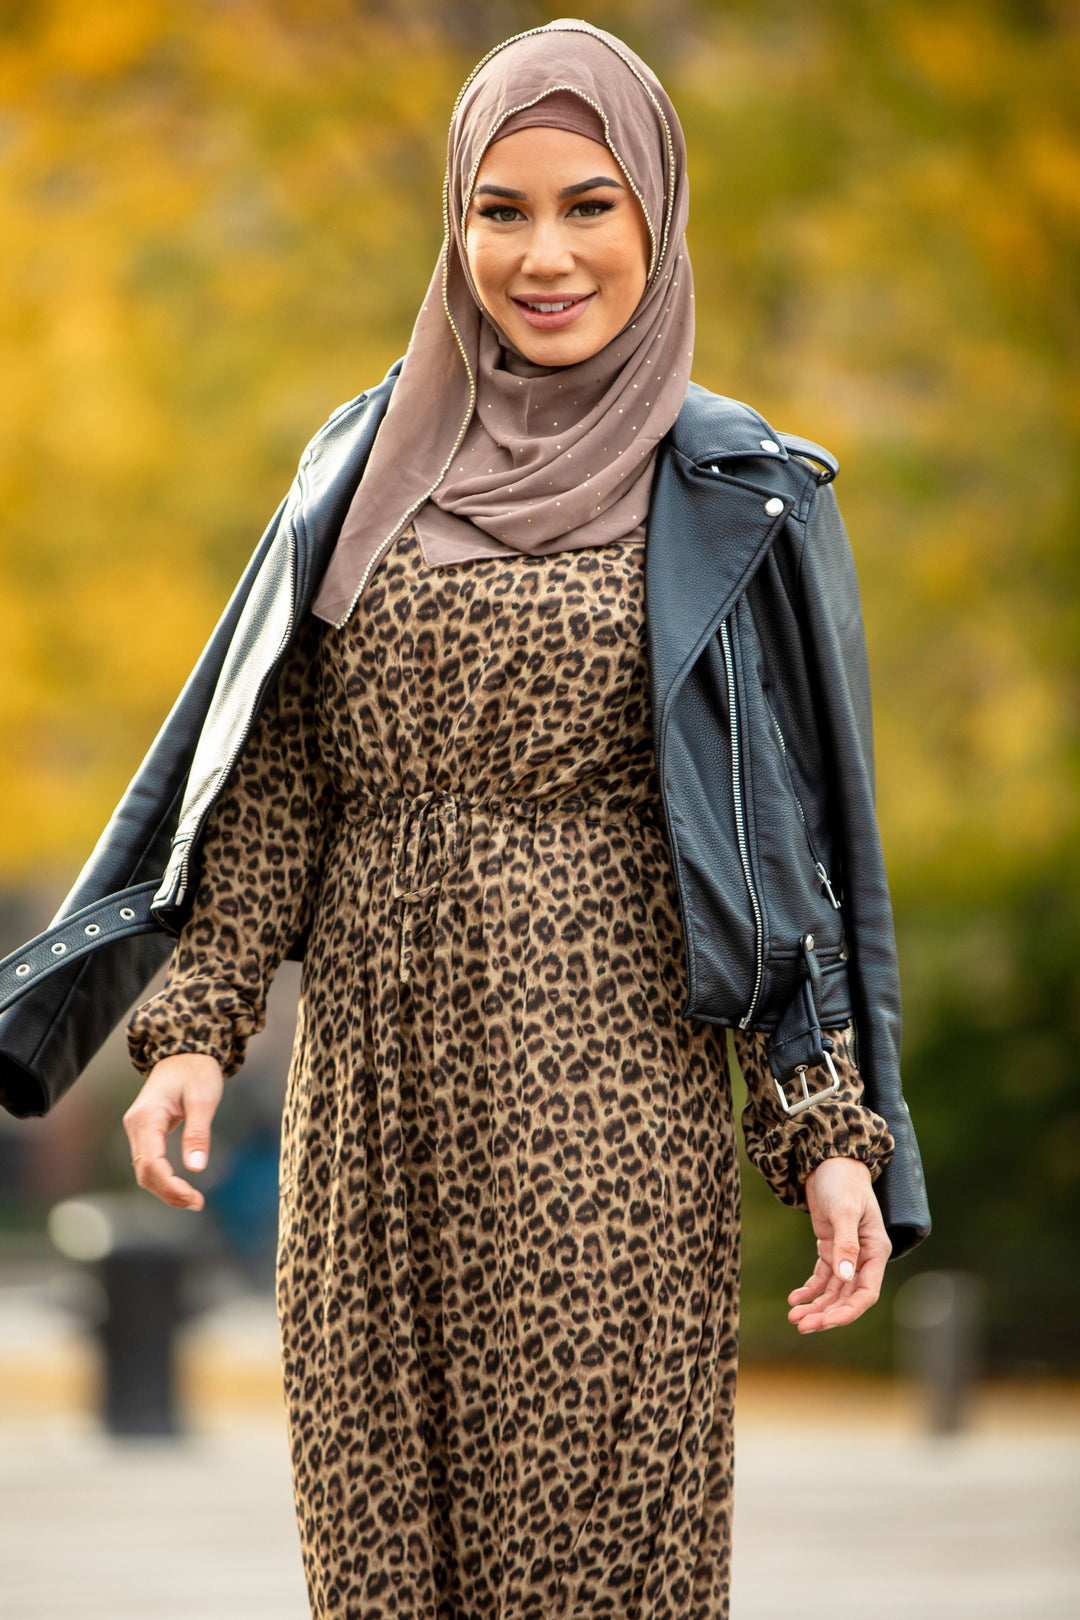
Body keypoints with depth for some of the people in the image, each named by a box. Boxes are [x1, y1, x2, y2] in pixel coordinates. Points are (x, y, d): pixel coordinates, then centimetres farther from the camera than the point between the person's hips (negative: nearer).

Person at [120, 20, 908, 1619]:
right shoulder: (381, 466, 9)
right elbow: (284, 775, 10)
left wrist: (833, 1134, -6)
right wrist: (197, 1024, -1)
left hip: (601, 1070, -3)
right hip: (380, 1067, 4)